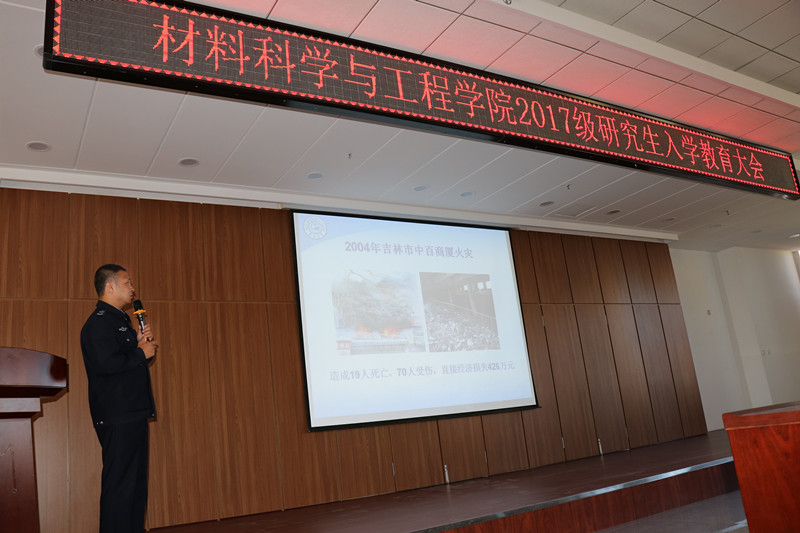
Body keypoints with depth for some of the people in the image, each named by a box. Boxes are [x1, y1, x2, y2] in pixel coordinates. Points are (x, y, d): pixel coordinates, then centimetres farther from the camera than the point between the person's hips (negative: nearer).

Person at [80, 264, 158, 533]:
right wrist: (141, 353, -13)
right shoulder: (99, 323, -11)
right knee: (119, 485, -6)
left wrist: (139, 343, 6)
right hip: (117, 417, -10)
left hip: (132, 414, 10)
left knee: (135, 482, 14)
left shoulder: (120, 321, 20)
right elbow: (106, 363, -25)